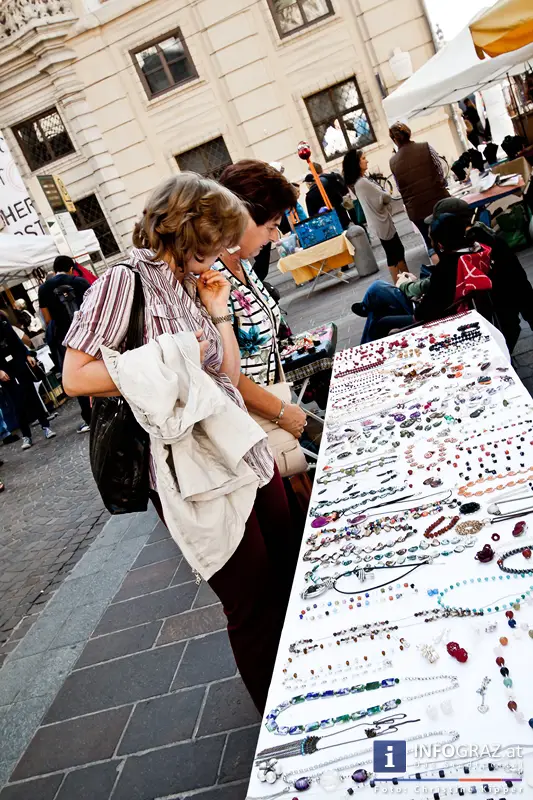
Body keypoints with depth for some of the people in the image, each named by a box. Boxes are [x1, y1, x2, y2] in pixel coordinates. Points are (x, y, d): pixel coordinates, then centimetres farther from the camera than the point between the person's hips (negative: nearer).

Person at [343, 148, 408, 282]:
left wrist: (384, 197, -2)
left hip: (380, 221, 10)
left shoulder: (356, 182, 7)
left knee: (398, 251, 17)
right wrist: (388, 196, 5)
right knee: (394, 255, 0)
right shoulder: (363, 182, -23)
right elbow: (385, 198, -17)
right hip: (383, 222, -10)